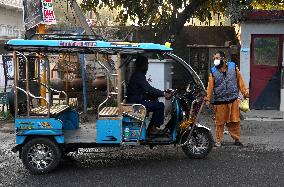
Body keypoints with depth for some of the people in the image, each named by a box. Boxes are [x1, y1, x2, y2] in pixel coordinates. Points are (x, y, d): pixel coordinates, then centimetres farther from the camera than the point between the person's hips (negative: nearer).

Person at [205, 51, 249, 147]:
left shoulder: (233, 67, 2)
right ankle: (218, 140, 14)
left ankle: (237, 139, 18)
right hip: (219, 101, 0)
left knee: (235, 121, 6)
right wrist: (208, 98, -9)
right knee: (219, 122, 4)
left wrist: (245, 93, 6)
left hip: (233, 99, 0)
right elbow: (210, 86, -1)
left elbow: (240, 80, 6)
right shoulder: (213, 71, 1)